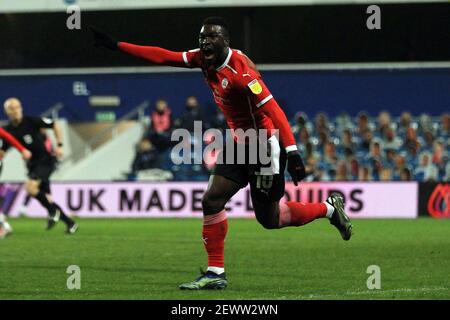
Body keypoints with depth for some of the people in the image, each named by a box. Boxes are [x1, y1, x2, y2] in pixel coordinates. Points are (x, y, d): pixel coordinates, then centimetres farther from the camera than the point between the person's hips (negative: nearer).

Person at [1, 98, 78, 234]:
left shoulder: (31, 121, -13)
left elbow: (55, 126, -3)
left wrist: (59, 145, -10)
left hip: (46, 161, -6)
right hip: (32, 165, 6)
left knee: (30, 187, -25)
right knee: (45, 198, 6)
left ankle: (53, 211, -5)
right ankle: (70, 223, 19)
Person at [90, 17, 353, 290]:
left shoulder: (241, 71, -25)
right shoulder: (204, 59, -1)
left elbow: (273, 111, -29)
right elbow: (163, 57, 3)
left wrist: (292, 152, -35)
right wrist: (116, 45, 0)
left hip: (266, 145, -8)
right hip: (241, 143, 8)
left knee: (269, 219, 1)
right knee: (212, 201, -2)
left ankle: (329, 208, 23)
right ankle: (215, 273, 4)